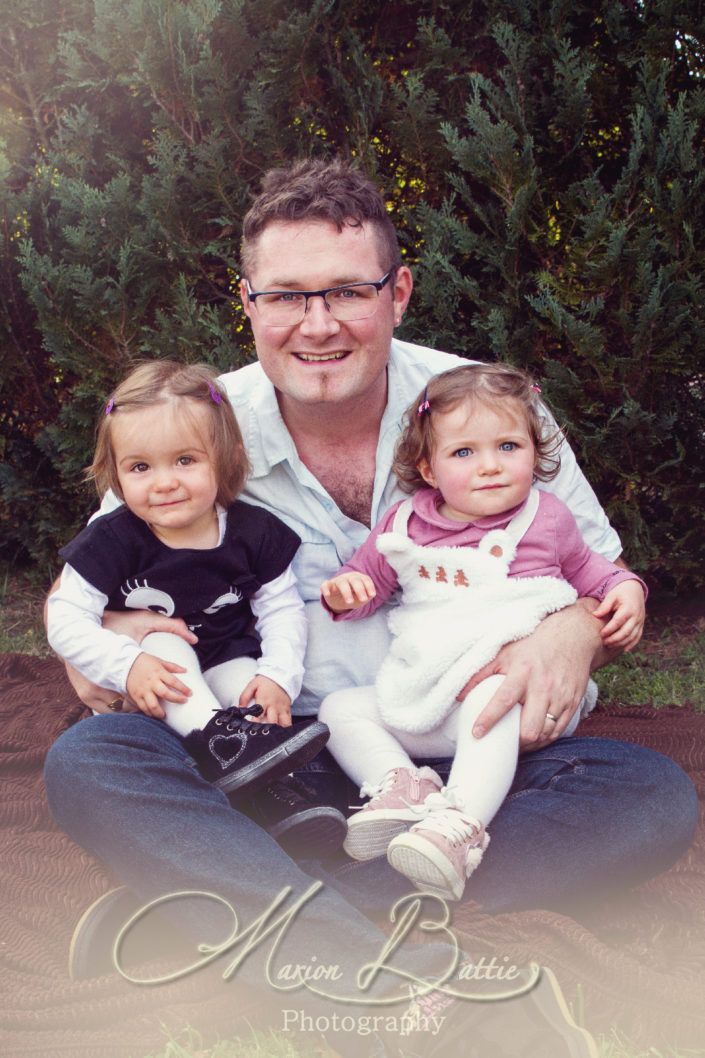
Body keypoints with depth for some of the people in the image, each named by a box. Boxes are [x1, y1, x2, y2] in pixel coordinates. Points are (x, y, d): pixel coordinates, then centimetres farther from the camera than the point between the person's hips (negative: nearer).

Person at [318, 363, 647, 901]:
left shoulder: (546, 519, 5)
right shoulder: (404, 525, 7)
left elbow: (588, 572, 23)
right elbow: (364, 580, 18)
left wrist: (625, 591, 1)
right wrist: (343, 590, -7)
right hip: (420, 704, 4)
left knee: (489, 702, -37)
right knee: (339, 706, -8)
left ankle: (460, 823, -45)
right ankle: (402, 784, -26)